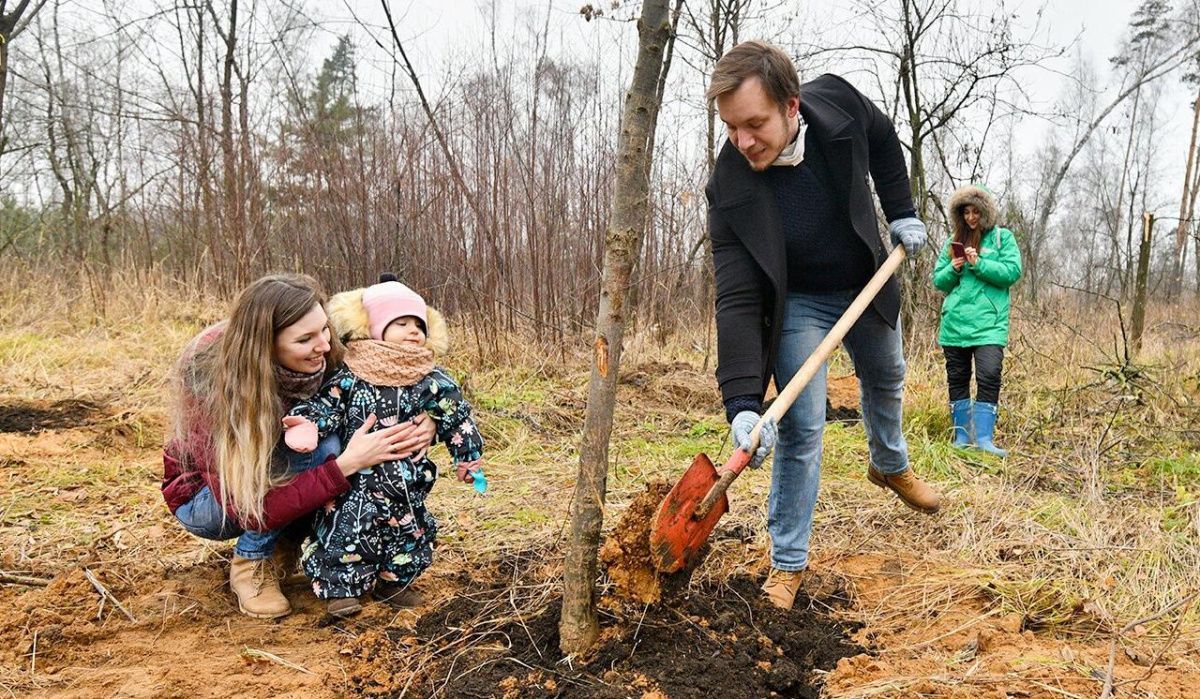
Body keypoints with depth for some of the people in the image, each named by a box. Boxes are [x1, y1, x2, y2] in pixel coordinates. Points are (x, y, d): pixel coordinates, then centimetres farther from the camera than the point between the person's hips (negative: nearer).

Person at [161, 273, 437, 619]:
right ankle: (251, 564, -12)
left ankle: (284, 547, -3)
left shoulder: (325, 360, -22)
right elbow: (254, 511, -35)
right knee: (320, 449, -31)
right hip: (205, 498, -5)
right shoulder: (213, 385, -34)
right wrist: (346, 464, -42)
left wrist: (418, 431, -29)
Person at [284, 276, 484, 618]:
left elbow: (456, 419, 3)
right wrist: (307, 425, -23)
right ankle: (341, 588, 9)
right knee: (346, 527, -9)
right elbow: (326, 406, -3)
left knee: (410, 531, 10)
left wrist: (469, 458, 2)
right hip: (356, 478, -2)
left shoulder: (432, 381, 0)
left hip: (407, 482, 3)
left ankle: (393, 581, 32)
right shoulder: (350, 377, -4)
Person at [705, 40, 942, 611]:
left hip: (866, 284, 4)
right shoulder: (729, 189, -33)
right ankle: (788, 562, 5)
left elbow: (883, 141, 1)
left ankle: (889, 465, 57)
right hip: (797, 303, -4)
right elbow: (738, 301, -35)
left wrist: (901, 212, -4)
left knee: (885, 381, 25)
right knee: (800, 427, -11)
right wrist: (742, 403, -42)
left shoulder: (838, 103, -26)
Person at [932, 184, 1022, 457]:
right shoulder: (953, 242, 15)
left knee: (989, 376, -16)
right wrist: (953, 269, -6)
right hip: (955, 321, 4)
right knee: (957, 378, 7)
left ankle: (984, 437, -14)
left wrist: (979, 264, -14)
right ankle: (962, 434, 17)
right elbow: (938, 280, 14)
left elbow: (1012, 272, -5)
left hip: (989, 322, -4)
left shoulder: (1002, 237, 6)